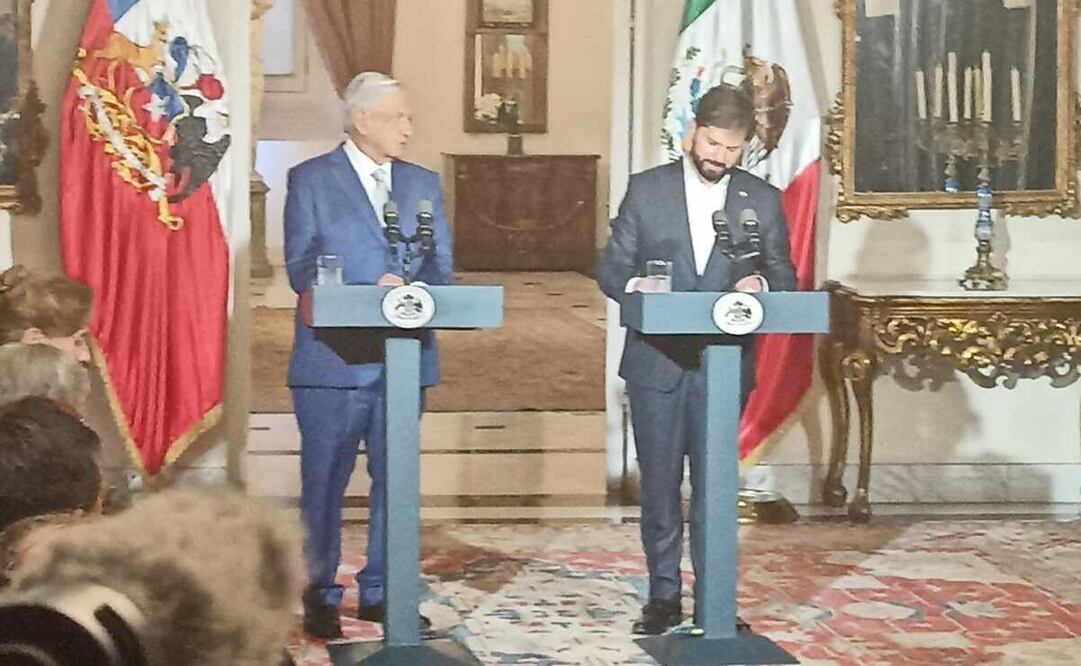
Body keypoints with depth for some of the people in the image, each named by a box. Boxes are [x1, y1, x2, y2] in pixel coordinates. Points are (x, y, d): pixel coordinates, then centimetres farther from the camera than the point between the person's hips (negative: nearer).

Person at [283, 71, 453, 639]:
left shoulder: (424, 184, 14)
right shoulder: (310, 180, 1)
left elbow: (441, 268, 11)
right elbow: (300, 268, -5)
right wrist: (367, 295, -19)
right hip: (334, 357, -4)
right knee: (324, 481, 1)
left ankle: (381, 591, 19)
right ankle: (319, 596, 11)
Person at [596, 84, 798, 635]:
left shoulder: (763, 200, 5)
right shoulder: (646, 189, 3)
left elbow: (785, 276, 7)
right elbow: (611, 266, 3)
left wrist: (761, 284, -16)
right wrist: (633, 286, -20)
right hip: (656, 362, 0)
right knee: (659, 484, 5)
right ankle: (664, 596, 14)